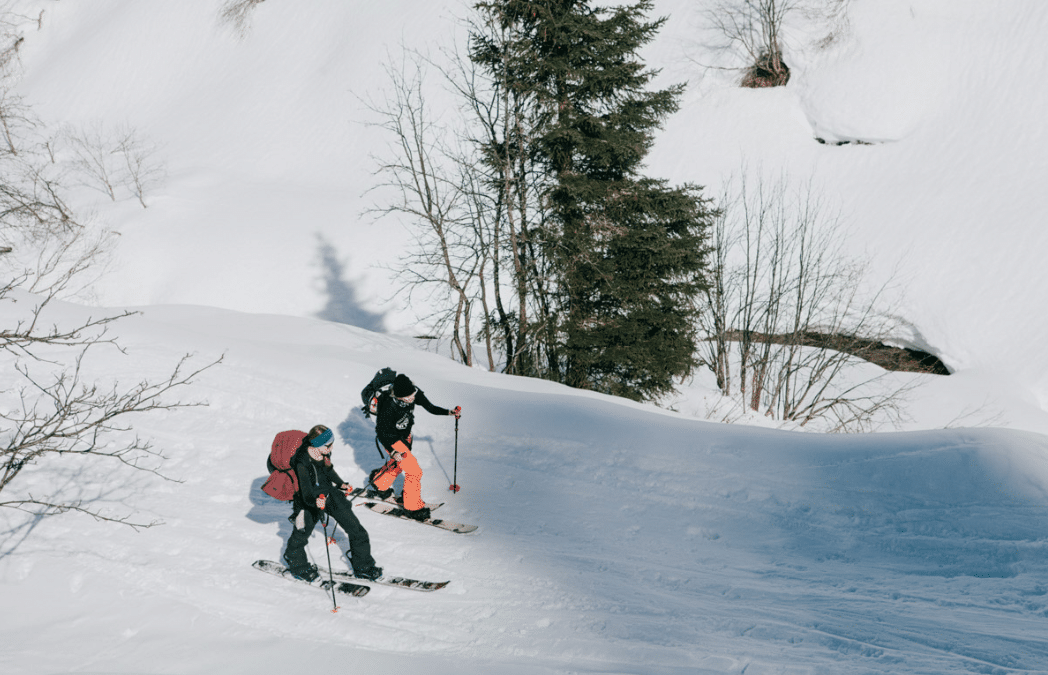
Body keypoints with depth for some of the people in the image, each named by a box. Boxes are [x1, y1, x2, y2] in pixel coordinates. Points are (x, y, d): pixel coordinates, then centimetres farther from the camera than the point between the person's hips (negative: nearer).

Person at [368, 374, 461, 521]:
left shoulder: (415, 394, -23)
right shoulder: (389, 406, -38)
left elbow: (430, 408, -7)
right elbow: (381, 432, -26)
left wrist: (449, 412, -19)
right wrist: (392, 452, -33)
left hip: (405, 436, 7)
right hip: (391, 440, -7)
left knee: (398, 466, 28)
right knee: (414, 471, -9)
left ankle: (379, 484, 54)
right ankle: (413, 506, 9)